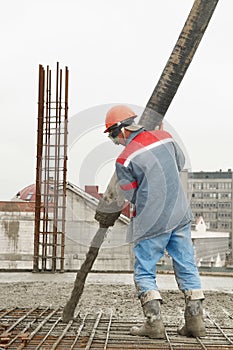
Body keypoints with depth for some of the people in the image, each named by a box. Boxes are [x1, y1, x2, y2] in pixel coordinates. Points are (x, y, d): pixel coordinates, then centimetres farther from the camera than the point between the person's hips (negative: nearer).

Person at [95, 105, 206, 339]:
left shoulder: (124, 159, -11)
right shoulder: (164, 136, 4)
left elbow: (131, 197, -4)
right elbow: (180, 164, 19)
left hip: (152, 222, -5)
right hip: (180, 215, 5)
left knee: (144, 272, 8)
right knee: (186, 268, 11)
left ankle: (154, 323, 3)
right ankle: (195, 321, 14)